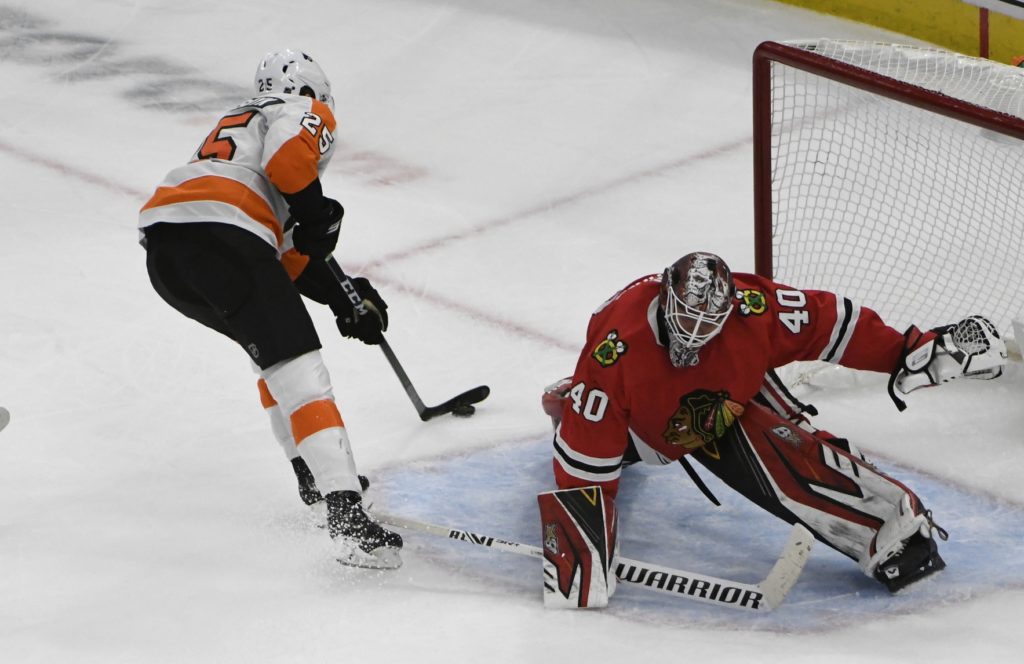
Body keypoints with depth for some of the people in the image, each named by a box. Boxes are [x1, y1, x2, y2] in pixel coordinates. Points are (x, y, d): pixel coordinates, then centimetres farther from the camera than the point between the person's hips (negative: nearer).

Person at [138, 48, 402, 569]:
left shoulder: (240, 121, 41)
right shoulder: (307, 113, 18)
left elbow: (287, 257, 37)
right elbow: (286, 154, -11)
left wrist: (342, 298, 32)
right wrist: (315, 211, 1)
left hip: (161, 251, 8)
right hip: (220, 236, -8)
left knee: (271, 343, 30)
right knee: (296, 366, -13)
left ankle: (315, 473, 32)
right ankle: (346, 513, -26)